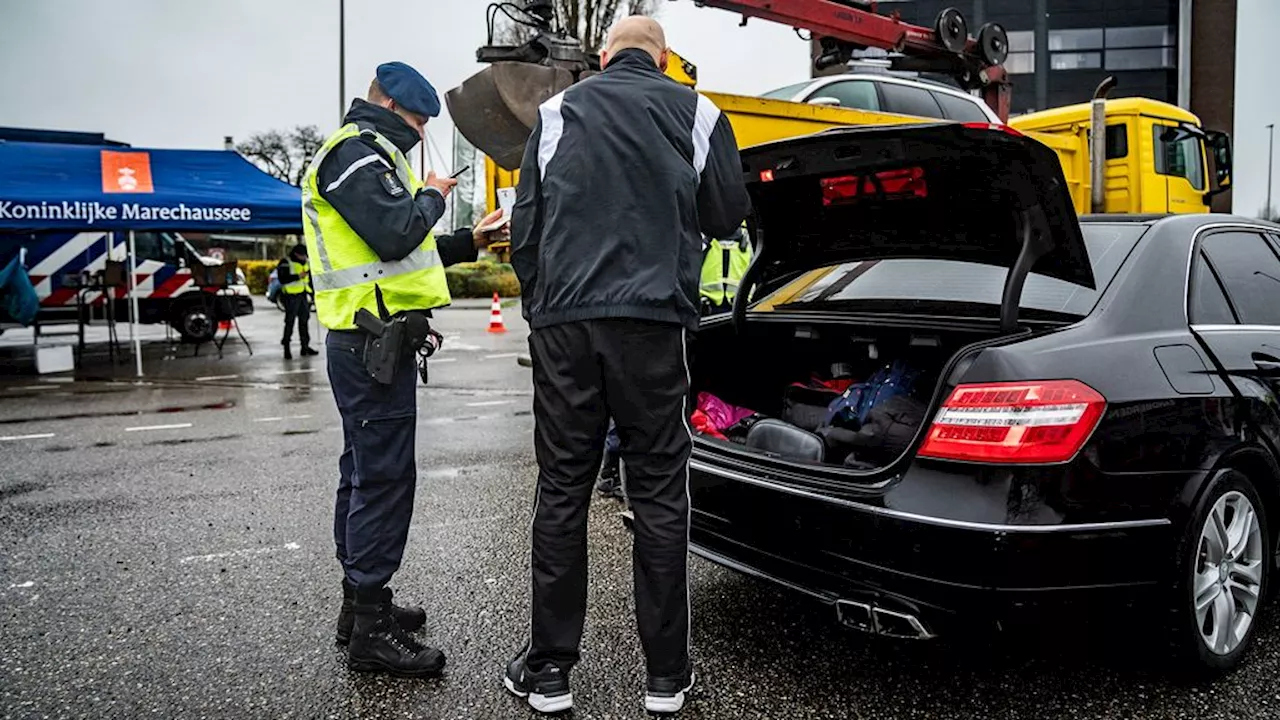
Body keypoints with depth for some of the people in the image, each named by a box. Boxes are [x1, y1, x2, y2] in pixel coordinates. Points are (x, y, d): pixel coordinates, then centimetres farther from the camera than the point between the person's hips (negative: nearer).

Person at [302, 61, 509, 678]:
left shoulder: (362, 153, 25)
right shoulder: (357, 152, -11)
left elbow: (398, 251, 25)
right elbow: (395, 234, -24)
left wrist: (469, 243, 18)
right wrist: (433, 195, -6)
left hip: (366, 343, 12)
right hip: (374, 343, -12)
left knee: (365, 474, 15)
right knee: (383, 478, -8)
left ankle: (360, 604, 27)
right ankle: (371, 628, -1)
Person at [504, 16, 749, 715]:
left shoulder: (556, 112, 11)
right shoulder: (696, 114, 8)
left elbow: (525, 226, 10)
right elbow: (727, 216, 14)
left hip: (563, 324, 1)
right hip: (653, 322, 0)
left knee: (562, 491, 7)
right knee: (659, 494, 6)